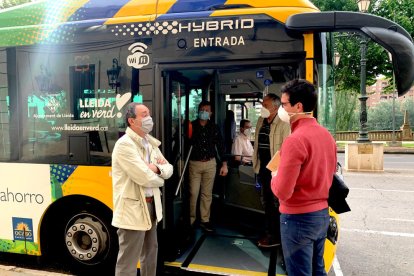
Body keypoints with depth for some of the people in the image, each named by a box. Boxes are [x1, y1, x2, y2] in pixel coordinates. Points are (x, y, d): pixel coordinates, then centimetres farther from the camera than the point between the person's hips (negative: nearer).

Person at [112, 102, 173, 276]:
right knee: (128, 262, 4)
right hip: (133, 209, -9)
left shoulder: (150, 143, 9)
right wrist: (160, 177, -3)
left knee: (151, 253, 24)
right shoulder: (124, 144, -18)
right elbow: (145, 178, -24)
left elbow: (169, 169, 8)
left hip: (151, 205, 9)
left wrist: (157, 168, -14)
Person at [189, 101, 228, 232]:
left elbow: (220, 146, 8)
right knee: (193, 193, -2)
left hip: (210, 163, 3)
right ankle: (190, 220, 12)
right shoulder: (191, 126, -3)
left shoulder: (214, 127, 6)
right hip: (194, 163, -3)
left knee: (207, 193, 9)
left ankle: (205, 220, 20)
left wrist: (224, 164, 5)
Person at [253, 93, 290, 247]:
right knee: (266, 202, 18)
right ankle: (269, 233, 33)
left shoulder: (283, 124, -14)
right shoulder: (261, 121, 8)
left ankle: (277, 237, 20)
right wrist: (257, 165, 13)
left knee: (277, 203, 5)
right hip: (263, 169, 8)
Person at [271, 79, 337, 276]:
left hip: (298, 217, -8)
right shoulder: (327, 135, 4)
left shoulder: (295, 140, -23)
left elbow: (282, 192, -23)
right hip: (322, 214, 8)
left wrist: (275, 177, -5)